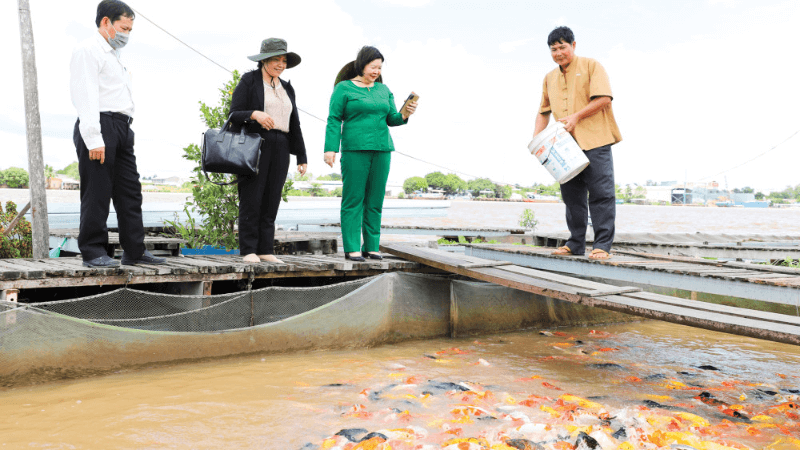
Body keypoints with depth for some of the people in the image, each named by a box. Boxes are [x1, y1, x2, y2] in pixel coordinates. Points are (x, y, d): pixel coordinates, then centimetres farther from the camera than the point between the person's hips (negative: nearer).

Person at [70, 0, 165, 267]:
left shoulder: (113, 56, 26)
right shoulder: (88, 50, -3)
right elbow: (85, 95, -13)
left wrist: (123, 134, 15)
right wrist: (93, 139, -21)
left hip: (122, 129, 9)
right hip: (100, 127, -9)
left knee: (130, 192, 7)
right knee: (97, 193, -6)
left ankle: (134, 251, 11)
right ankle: (93, 252, 1)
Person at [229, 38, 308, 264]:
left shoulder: (287, 88, 19)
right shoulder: (249, 81, 3)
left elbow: (294, 125, 18)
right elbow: (234, 115, -4)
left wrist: (302, 157, 12)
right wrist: (254, 114, -24)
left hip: (279, 149, 5)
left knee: (271, 200, 3)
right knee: (251, 199, -5)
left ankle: (266, 250, 9)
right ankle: (248, 250, 0)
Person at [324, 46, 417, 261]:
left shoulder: (383, 90, 17)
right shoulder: (344, 88, 2)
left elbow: (392, 119, 13)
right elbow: (334, 120, -2)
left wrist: (404, 114, -8)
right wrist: (330, 149, -11)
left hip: (381, 150, 5)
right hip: (355, 150, -5)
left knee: (375, 201, 5)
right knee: (353, 200, -4)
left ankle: (372, 247, 11)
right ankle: (352, 248, -1)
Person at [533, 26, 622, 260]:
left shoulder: (591, 66, 3)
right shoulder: (550, 78, 19)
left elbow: (604, 98, -7)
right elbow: (544, 111, 21)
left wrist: (576, 117, -14)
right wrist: (536, 137, 7)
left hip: (594, 141, -6)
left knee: (601, 193, -7)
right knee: (572, 195, 7)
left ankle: (602, 245, -4)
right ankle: (576, 244, 15)